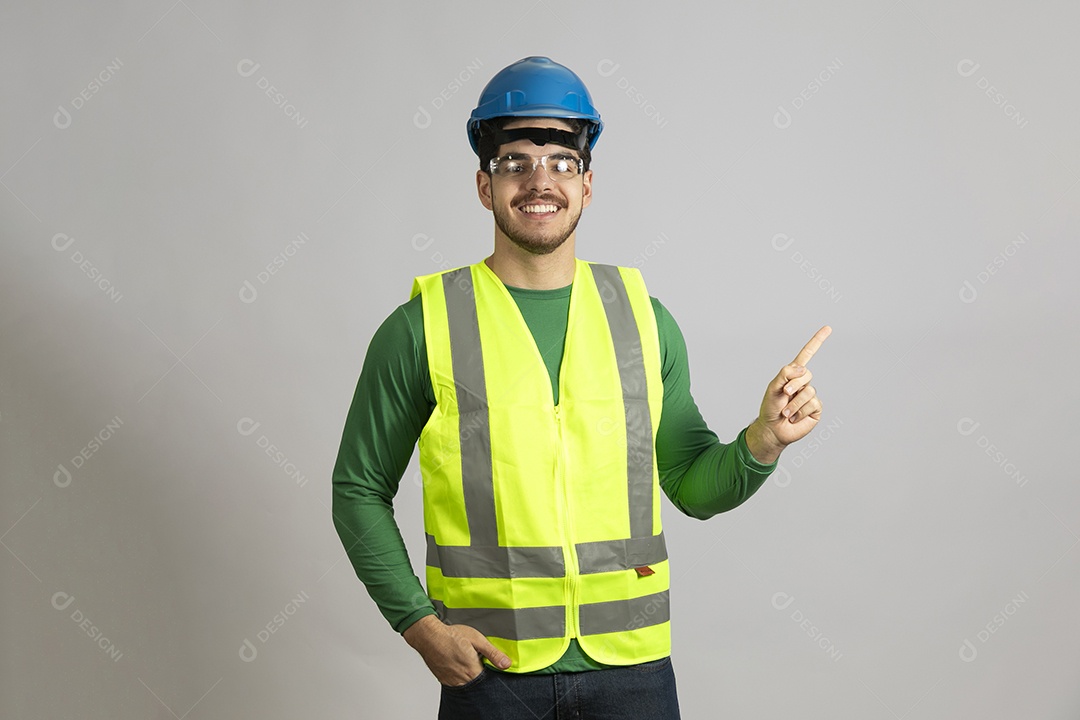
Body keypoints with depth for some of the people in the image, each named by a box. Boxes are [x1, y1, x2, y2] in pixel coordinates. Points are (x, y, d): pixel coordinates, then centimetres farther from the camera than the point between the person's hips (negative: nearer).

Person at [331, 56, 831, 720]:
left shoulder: (643, 315, 4)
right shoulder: (423, 327, -4)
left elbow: (694, 487, 10)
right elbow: (360, 490, 2)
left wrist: (762, 442, -9)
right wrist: (419, 623, -7)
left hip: (633, 664, 2)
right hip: (489, 666, -2)